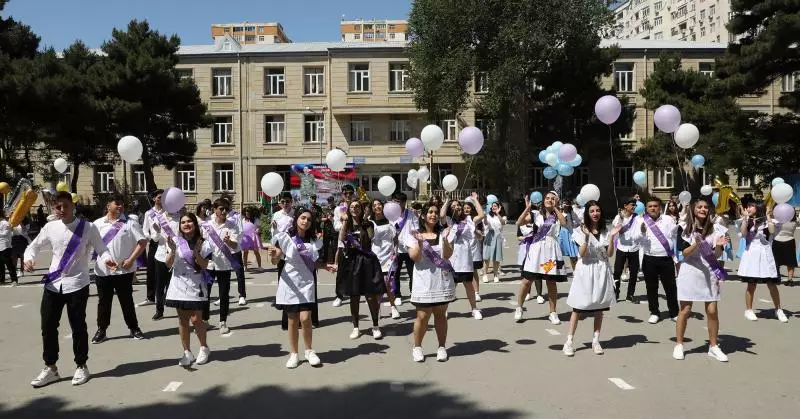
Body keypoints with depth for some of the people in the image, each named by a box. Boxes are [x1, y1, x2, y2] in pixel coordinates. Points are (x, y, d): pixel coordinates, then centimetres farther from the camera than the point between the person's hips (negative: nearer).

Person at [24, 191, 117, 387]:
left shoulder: (88, 228, -7)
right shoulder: (50, 228, 2)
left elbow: (102, 249, -5)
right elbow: (34, 246, 13)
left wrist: (107, 259, -28)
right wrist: (28, 258, -9)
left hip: (77, 284, -3)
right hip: (53, 284, 4)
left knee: (78, 326, 3)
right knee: (48, 326, 9)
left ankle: (81, 366, 21)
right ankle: (50, 368, 26)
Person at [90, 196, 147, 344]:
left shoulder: (130, 223, -2)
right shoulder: (97, 224, 5)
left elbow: (143, 242, -6)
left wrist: (131, 260, -12)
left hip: (123, 270, -2)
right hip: (102, 270, 2)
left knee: (127, 300, 7)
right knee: (103, 301, 11)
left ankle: (134, 328, 19)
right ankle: (101, 329, 23)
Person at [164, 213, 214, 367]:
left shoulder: (203, 243, -3)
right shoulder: (175, 241, 0)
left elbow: (204, 265, -7)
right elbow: (168, 265, -3)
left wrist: (196, 253, -22)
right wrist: (172, 250, -20)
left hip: (196, 286, -2)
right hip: (179, 285, 2)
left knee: (196, 319, -3)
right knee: (182, 320, 6)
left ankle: (204, 348, 18)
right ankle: (187, 352, 15)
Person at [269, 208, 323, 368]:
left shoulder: (314, 240, 3)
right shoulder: (285, 237, -6)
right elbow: (276, 261, -6)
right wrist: (273, 255, -28)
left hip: (307, 283, 1)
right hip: (290, 283, -1)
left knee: (305, 318, -8)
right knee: (292, 320, 5)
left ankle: (309, 351, 13)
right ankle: (293, 354, 21)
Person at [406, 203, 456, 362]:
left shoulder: (443, 233, 5)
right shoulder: (414, 235, 0)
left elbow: (447, 255, -6)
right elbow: (415, 258, -10)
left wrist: (444, 239, -21)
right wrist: (420, 242, -24)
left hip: (442, 281, 2)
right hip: (424, 282, -2)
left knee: (440, 314, 9)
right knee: (422, 316, -1)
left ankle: (442, 347, 21)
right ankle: (417, 347, 16)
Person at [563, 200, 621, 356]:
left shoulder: (604, 232, 7)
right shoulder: (580, 231, -3)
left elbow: (610, 254, -1)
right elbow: (582, 254, -14)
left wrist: (612, 237, -13)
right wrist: (587, 237, -25)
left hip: (601, 271, 4)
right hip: (586, 270, -3)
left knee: (599, 308, 8)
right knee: (578, 307, -3)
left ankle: (596, 340, 18)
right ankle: (569, 341, 1)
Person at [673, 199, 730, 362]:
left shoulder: (714, 229, 3)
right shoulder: (684, 228, -5)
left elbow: (716, 255, -1)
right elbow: (685, 253, -10)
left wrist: (718, 246, -21)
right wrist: (696, 244, -28)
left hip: (709, 272, 2)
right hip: (690, 271, -2)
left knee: (712, 311, 3)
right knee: (685, 310, 1)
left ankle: (713, 346, 17)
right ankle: (679, 344, 12)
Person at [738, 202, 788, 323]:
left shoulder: (766, 220, 3)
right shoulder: (748, 221, 9)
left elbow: (772, 231, -17)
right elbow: (744, 233, -9)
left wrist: (768, 216, -10)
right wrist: (745, 217, -9)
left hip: (765, 254, -1)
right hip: (751, 254, 1)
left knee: (772, 284, 3)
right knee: (751, 284, 2)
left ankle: (778, 310, 17)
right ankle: (748, 310, 11)